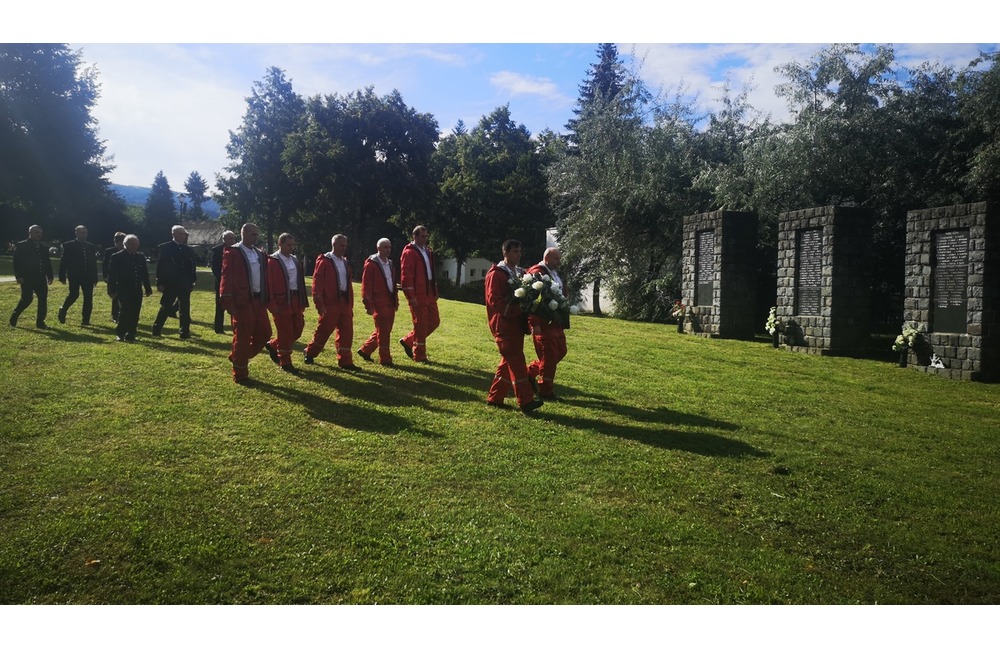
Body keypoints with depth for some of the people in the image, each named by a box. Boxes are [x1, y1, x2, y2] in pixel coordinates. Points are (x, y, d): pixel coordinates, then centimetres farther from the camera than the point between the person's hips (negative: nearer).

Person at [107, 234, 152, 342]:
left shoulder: (141, 257, 10)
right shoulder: (117, 257, -3)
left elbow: (145, 274, 14)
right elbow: (111, 274, -5)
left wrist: (148, 288, 11)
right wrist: (112, 290, -9)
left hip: (137, 291, 4)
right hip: (124, 290, -4)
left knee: (135, 314, 3)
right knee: (126, 311, -9)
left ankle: (130, 335, 11)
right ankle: (120, 333, 9)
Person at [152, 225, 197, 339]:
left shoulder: (188, 249, 8)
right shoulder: (165, 247, -2)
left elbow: (192, 267, 9)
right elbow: (160, 265, -5)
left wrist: (192, 282, 3)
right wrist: (160, 283, -9)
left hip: (185, 284, 3)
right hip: (170, 283, -3)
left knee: (185, 309, 4)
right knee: (165, 307, 4)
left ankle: (184, 331, 9)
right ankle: (156, 329, 15)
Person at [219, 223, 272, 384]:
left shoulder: (260, 254, 14)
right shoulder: (232, 253, -7)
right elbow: (226, 278, -10)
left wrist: (266, 298, 13)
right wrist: (228, 303, -15)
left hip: (258, 300, 7)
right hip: (242, 302, -7)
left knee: (264, 333, 7)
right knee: (242, 337, -1)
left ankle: (239, 357, 26)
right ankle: (240, 374, 11)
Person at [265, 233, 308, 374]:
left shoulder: (295, 261, 13)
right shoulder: (272, 261, -9)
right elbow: (268, 284, -13)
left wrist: (303, 302, 12)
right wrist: (272, 305, -17)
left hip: (295, 300, 7)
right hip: (281, 301, -7)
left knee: (298, 329, 10)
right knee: (285, 332, -1)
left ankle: (273, 345, 32)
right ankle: (285, 363, 12)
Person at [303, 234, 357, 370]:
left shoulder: (345, 263, 15)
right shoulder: (324, 261, -6)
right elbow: (317, 283, -10)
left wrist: (351, 305, 15)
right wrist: (319, 304, -16)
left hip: (345, 302, 6)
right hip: (330, 303, -6)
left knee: (346, 332, 3)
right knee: (324, 330, 3)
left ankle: (345, 361, 8)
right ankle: (310, 353, 24)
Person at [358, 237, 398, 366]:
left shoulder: (389, 263, 16)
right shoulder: (371, 264, -9)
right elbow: (366, 285, -12)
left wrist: (396, 301, 17)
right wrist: (368, 304, -15)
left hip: (390, 303, 8)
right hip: (379, 303, -8)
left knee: (385, 331, 13)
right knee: (383, 331, -3)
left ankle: (365, 350, 28)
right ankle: (385, 359, 5)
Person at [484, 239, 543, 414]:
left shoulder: (520, 273, 14)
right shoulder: (495, 274, -9)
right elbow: (494, 301, -17)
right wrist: (517, 310, -19)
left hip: (517, 324, 8)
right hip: (503, 324, -8)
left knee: (509, 362, 11)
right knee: (516, 361, -9)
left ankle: (494, 397, 20)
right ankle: (525, 401, -8)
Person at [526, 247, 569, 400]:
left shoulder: (555, 273, 14)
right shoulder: (537, 273, -16)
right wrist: (534, 324, -24)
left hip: (556, 322, 9)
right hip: (543, 323, -9)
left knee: (560, 351, 16)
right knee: (549, 356, -2)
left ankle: (531, 371, 29)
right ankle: (545, 392, 12)